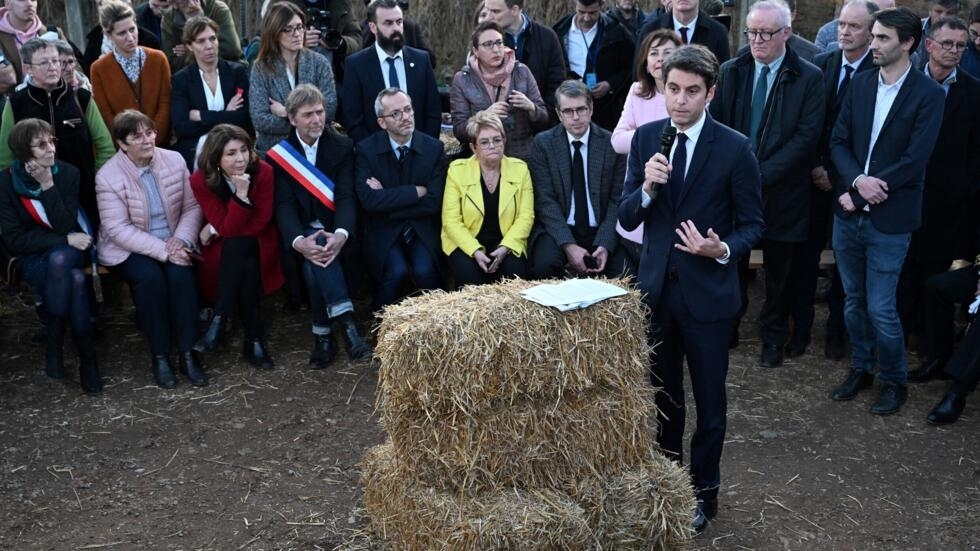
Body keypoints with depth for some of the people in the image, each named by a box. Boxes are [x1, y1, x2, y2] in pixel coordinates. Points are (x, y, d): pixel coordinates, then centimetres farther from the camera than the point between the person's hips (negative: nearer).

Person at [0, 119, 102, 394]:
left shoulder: (67, 172, -7)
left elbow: (67, 226, -14)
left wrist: (48, 186, -23)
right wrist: (65, 241, -20)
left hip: (70, 252, 2)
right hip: (33, 258, -1)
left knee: (59, 260, -35)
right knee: (75, 280, -34)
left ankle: (53, 346, -22)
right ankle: (87, 358, -26)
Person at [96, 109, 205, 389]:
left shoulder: (174, 160, -2)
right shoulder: (108, 177, -13)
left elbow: (192, 206, -1)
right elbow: (118, 229, -18)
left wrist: (181, 240, -19)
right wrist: (162, 250, -25)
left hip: (172, 242, 3)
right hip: (128, 248, -3)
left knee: (181, 274, -27)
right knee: (151, 277, -31)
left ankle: (187, 352, -18)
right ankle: (159, 355, -17)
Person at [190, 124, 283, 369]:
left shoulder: (263, 172, -17)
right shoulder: (200, 181, -17)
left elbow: (260, 223, -15)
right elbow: (228, 229, -22)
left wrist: (214, 229, -14)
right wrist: (241, 195, -36)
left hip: (258, 243, 0)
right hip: (225, 249, 0)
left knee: (235, 247, -33)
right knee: (244, 267, -33)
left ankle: (219, 322, -24)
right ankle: (253, 339, -25)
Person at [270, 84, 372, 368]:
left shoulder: (342, 146, 1)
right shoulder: (278, 154, 2)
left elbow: (346, 196, -10)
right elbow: (284, 204, -9)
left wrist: (341, 234, -31)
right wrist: (299, 241, -30)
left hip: (334, 230, 0)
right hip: (303, 233, 0)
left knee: (316, 262, -31)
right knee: (314, 254, -34)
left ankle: (324, 335, -23)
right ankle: (345, 323, -39)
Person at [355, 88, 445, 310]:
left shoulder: (433, 148, -2)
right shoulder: (366, 150, -5)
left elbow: (434, 202, -9)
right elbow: (368, 200, -17)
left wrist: (387, 199, -12)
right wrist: (416, 191, -16)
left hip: (422, 230, 1)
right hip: (384, 231, -1)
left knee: (425, 270, -26)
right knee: (396, 271, -27)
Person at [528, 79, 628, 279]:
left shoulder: (612, 143, 3)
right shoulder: (543, 143, 1)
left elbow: (617, 199, 1)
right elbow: (545, 200, -6)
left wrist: (604, 245, -15)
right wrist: (569, 246, -19)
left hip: (601, 231, 1)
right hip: (558, 230, -1)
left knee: (623, 271, -26)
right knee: (545, 264, -32)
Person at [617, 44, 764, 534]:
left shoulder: (735, 148, -11)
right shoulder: (646, 138, -1)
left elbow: (752, 224, -5)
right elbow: (627, 219, -2)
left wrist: (723, 250, -24)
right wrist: (647, 186, -22)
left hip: (708, 291, -3)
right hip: (656, 286, 3)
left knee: (708, 399, 10)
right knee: (662, 394, 17)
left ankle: (703, 492, 29)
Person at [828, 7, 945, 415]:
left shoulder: (928, 94, -8)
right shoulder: (860, 83, 6)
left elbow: (915, 159, -14)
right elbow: (839, 140, 4)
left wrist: (867, 190, -15)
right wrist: (857, 180, -13)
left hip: (889, 218, -5)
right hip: (848, 213, 5)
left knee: (880, 308, -1)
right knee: (853, 301, 15)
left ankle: (894, 381, 20)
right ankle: (861, 369, 33)